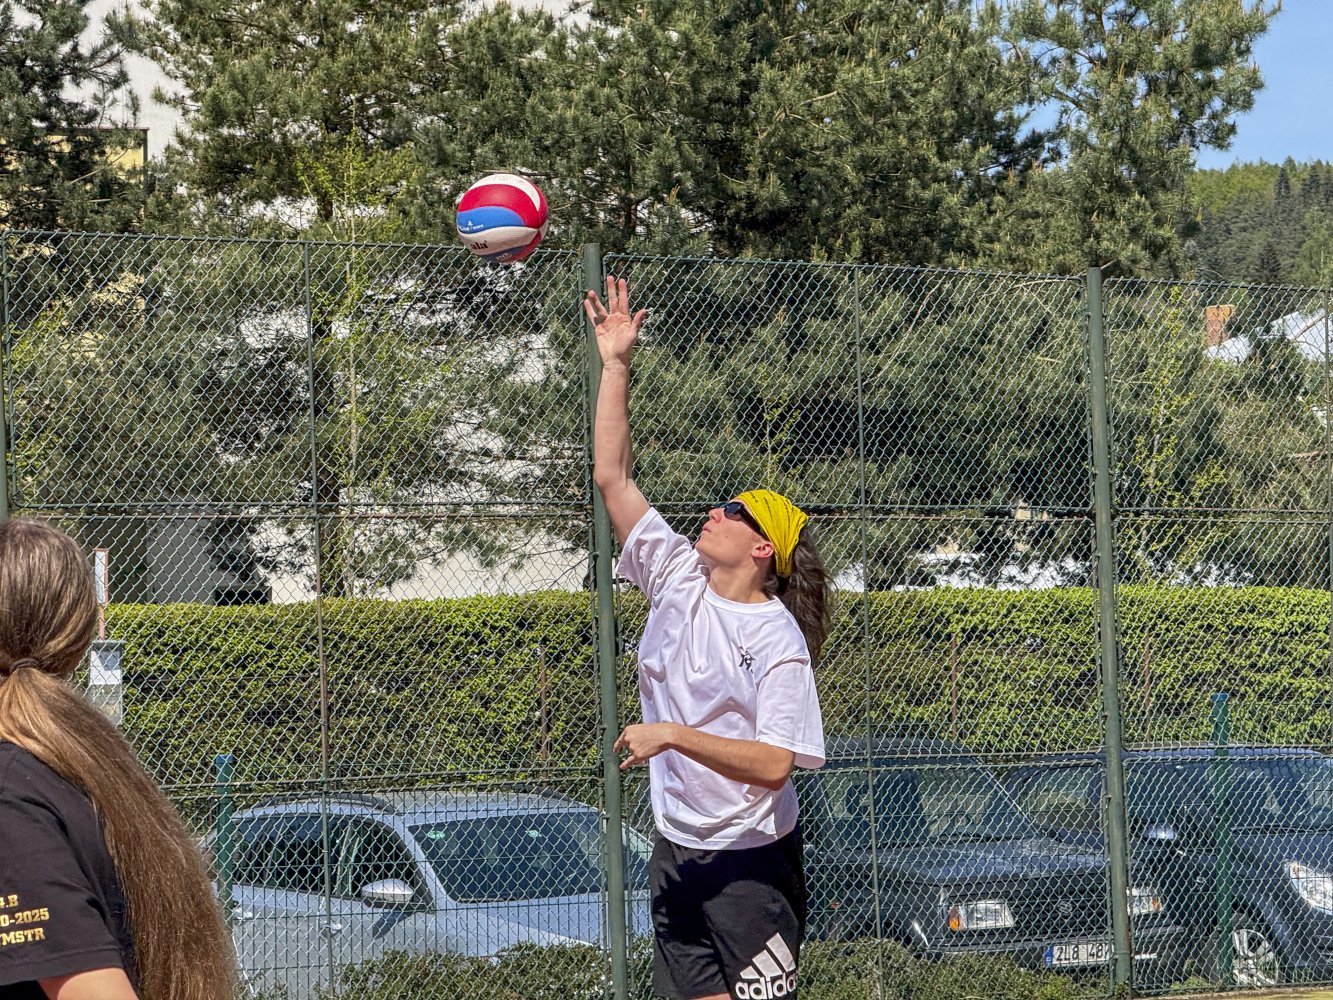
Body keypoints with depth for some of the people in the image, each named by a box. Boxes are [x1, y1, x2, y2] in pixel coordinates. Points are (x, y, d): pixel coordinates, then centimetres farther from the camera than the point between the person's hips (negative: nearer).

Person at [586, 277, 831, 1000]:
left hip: (752, 865, -6)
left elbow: (773, 766, -22)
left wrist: (672, 736, -24)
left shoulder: (779, 642, -13)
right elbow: (612, 476, 5)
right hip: (677, 856, 6)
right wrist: (614, 364, 2)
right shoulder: (678, 579, 3)